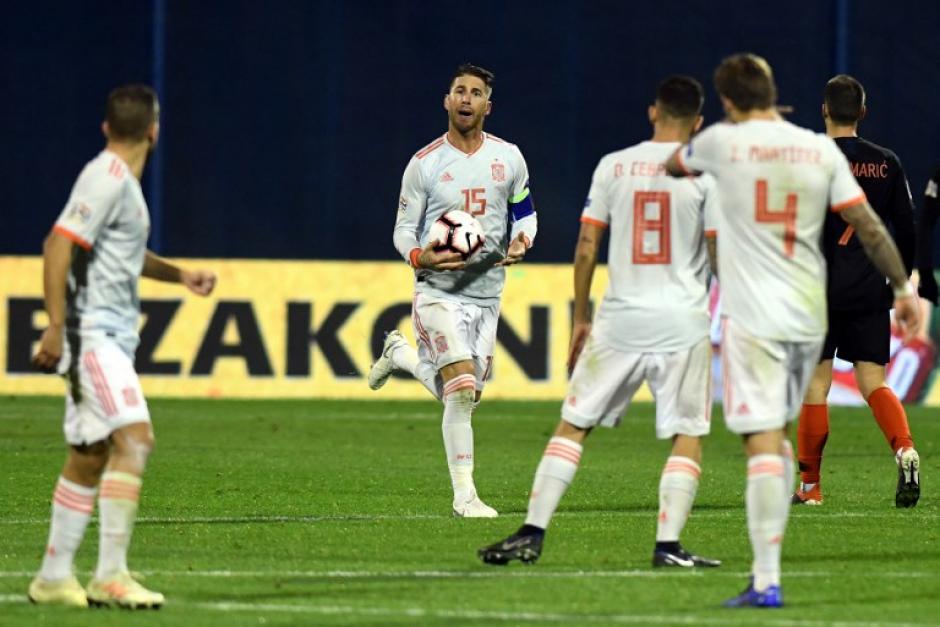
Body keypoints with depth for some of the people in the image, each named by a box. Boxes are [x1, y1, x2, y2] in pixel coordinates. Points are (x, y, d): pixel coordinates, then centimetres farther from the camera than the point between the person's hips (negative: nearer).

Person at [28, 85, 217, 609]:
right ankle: (110, 575, -21)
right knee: (134, 438, -19)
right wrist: (57, 325, -24)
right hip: (91, 332, -10)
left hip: (111, 337, 10)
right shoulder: (107, 178, -13)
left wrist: (180, 275, 28)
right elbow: (60, 244, -20)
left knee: (90, 457, 10)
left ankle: (55, 577, 15)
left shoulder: (122, 181, 17)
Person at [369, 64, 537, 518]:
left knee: (460, 396, 11)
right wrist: (419, 257, -20)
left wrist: (520, 242, -7)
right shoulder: (424, 163, -3)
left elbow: (525, 213, 16)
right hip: (438, 290, -4)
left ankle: (400, 353, 40)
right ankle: (464, 495, -12)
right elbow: (403, 228, 2)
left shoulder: (508, 157, 5)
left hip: (487, 292, 4)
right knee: (462, 390, -20)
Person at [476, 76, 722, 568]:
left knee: (573, 424, 9)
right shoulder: (706, 173, -3)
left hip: (620, 321, 2)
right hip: (683, 321, -2)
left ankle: (533, 532, 3)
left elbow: (586, 248, 4)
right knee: (687, 435, 6)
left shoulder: (614, 166, 3)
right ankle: (668, 544, -5)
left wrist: (581, 318, 13)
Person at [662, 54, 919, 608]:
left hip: (753, 317, -4)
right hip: (809, 314, 4)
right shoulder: (822, 150, 4)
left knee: (763, 442, -9)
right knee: (779, 435, 20)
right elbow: (869, 225, 1)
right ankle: (768, 558, 23)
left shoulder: (723, 141, -3)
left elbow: (673, 167, 19)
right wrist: (903, 287, 9)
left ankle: (767, 582, -14)